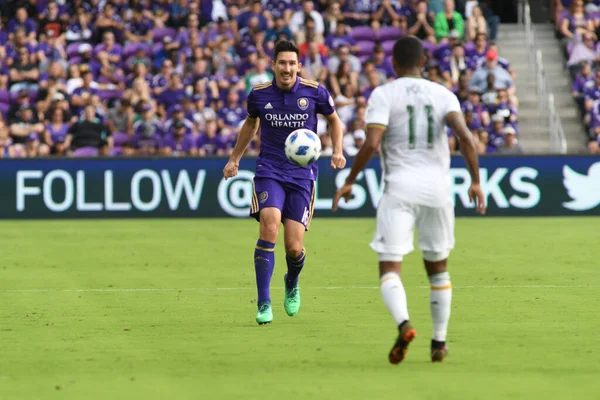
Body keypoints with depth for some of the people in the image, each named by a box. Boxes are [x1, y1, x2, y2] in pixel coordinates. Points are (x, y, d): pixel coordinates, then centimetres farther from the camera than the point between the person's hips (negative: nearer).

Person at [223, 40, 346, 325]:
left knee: (294, 248, -5)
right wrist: (235, 159, 25)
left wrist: (337, 151, 0)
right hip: (269, 171, 0)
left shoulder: (315, 92, -5)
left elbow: (334, 120, 14)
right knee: (269, 226, -25)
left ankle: (292, 285, 33)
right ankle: (264, 304, -19)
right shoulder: (259, 94, -1)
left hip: (302, 175, 0)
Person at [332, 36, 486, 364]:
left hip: (400, 188, -3)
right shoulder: (443, 95, 7)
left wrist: (350, 181, -2)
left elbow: (372, 143, -12)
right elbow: (465, 137, -7)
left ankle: (403, 324, -32)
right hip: (438, 187, 3)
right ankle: (439, 341, 20)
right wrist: (475, 181, -1)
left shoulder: (383, 94, -1)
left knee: (389, 267, -5)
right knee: (438, 268, 18)